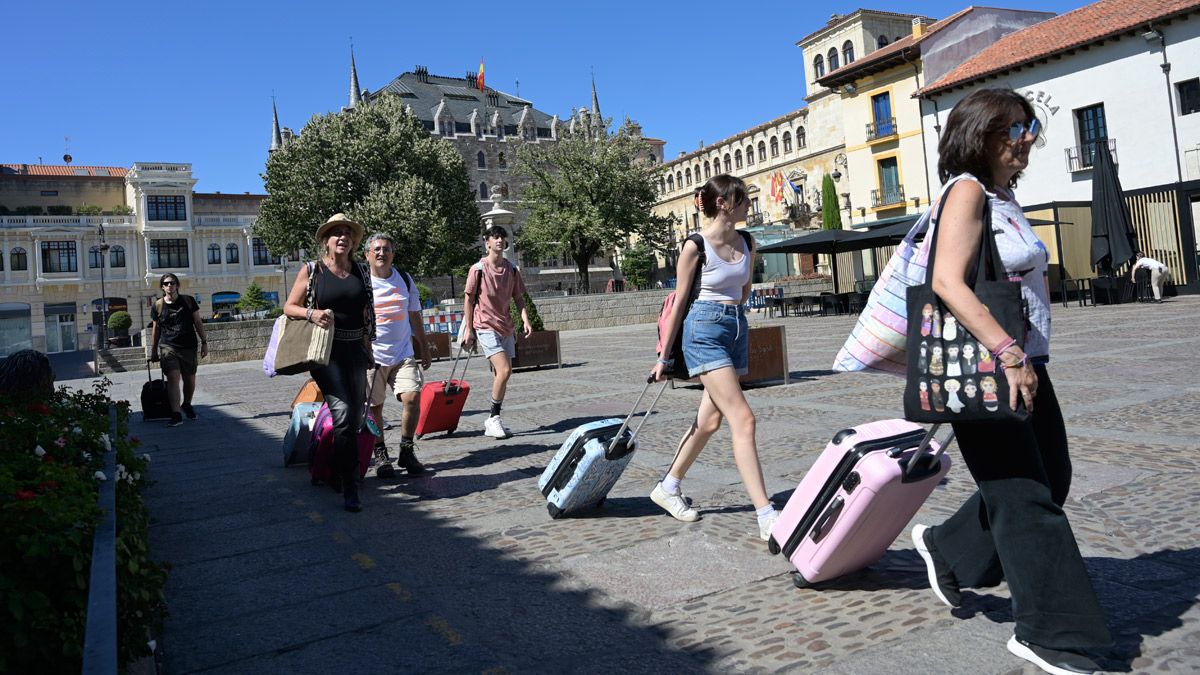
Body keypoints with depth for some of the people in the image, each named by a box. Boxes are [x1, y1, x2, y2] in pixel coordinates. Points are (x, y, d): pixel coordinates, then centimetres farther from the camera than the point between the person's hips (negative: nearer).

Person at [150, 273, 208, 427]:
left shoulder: (188, 301, 4)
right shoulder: (158, 306, 4)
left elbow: (198, 322, 8)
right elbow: (156, 329, 12)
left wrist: (204, 342, 4)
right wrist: (153, 351, 14)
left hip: (188, 347, 1)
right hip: (168, 347, -1)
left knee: (190, 380, 11)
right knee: (173, 378, -16)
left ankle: (186, 405, 38)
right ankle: (176, 415, -19)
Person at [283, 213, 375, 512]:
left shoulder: (361, 271, 12)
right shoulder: (311, 271, 1)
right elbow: (289, 307, 6)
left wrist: (368, 350, 17)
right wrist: (312, 313, -14)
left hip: (355, 350, 5)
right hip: (326, 351, -5)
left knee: (355, 418, 8)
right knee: (343, 413, -16)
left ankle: (338, 475, 28)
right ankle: (349, 488, -12)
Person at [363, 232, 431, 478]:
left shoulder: (405, 280, 10)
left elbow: (415, 316, 17)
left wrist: (423, 349, 17)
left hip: (403, 354, 2)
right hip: (372, 356, -2)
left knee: (412, 398, -10)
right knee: (374, 407, 2)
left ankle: (407, 451, 6)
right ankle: (381, 456, 17)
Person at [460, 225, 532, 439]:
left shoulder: (511, 270, 8)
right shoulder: (478, 269, -6)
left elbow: (518, 297, 12)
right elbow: (469, 299, -2)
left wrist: (526, 320, -3)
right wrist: (469, 329, -4)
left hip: (506, 327, 6)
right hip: (486, 327, -6)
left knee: (502, 373, 8)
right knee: (504, 370, -18)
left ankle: (493, 421, 20)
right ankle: (494, 418, -4)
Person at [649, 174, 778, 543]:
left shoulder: (747, 243, 7)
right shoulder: (696, 246, -10)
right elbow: (680, 301, -5)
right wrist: (664, 356, -2)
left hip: (738, 328, 7)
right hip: (704, 329, -7)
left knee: (710, 420, 13)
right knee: (743, 419, -13)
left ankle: (668, 487, 31)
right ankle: (766, 517, -11)